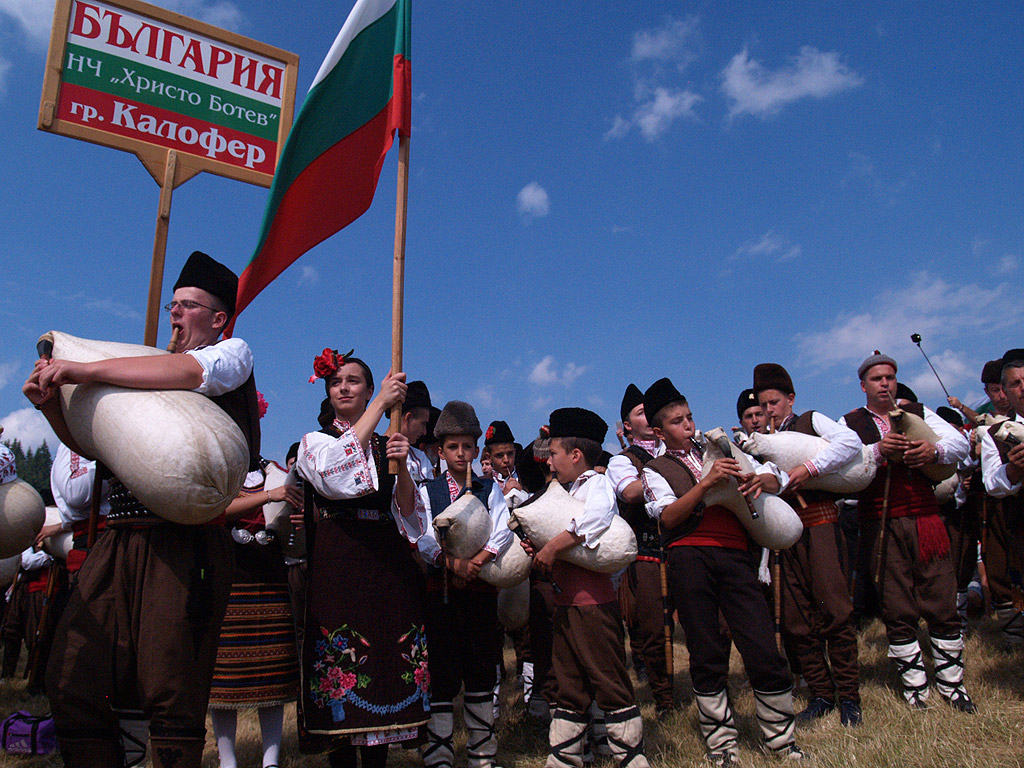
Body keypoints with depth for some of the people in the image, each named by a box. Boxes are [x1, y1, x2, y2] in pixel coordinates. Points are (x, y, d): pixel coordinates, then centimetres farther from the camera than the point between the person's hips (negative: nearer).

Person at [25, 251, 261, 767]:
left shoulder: (233, 354, 7)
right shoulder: (148, 370, 25)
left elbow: (192, 372, -17)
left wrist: (83, 370, -15)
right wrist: (51, 403, 6)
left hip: (184, 544, -6)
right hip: (119, 541, 6)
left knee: (170, 695, -5)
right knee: (71, 683, 3)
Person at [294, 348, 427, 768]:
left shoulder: (387, 446, 16)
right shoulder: (314, 441, 10)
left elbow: (409, 514, 6)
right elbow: (333, 472, -16)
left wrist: (401, 466, -14)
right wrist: (381, 405, -15)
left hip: (387, 565, 2)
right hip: (336, 565, -2)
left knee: (385, 656, 1)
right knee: (341, 657, -5)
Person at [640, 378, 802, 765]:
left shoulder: (718, 453, 21)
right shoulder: (655, 471, 11)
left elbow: (775, 479, 17)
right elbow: (669, 516, -7)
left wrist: (758, 479, -7)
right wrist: (707, 482, -17)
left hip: (734, 555, 2)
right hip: (689, 556, -2)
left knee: (763, 650, -4)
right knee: (706, 655, 4)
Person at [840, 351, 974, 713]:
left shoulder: (919, 413, 16)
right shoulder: (850, 422, 9)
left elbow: (960, 442, 5)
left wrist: (935, 451, -15)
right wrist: (878, 450, -20)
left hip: (925, 520, 2)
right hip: (881, 524, -2)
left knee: (943, 605, 3)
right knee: (897, 612, 3)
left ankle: (951, 683, 19)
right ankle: (915, 686, 15)